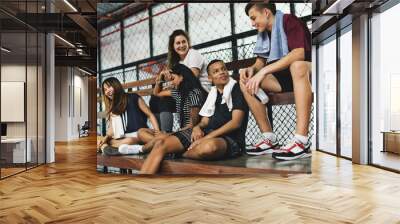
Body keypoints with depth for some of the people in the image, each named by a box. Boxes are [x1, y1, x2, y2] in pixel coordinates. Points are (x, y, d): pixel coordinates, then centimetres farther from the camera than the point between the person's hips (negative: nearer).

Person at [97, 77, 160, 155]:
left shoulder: (133, 98, 1)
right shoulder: (111, 107, 16)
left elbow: (150, 115, -1)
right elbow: (112, 128, 10)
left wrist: (157, 132, -15)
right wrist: (106, 137, -12)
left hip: (140, 134, -6)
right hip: (123, 137, 6)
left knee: (128, 141, -38)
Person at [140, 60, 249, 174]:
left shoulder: (237, 89, 1)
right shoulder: (211, 93, 19)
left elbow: (236, 122, -11)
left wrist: (206, 138, -17)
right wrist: (197, 127, -7)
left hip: (231, 138, -5)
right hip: (207, 133, 6)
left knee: (209, 146, -42)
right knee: (160, 144, -14)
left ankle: (178, 154, -12)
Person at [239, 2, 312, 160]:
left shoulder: (289, 21, -11)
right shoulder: (263, 34, 12)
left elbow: (299, 54, -26)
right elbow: (261, 61, 13)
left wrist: (263, 71, -30)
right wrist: (252, 69, -12)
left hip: (304, 73, -7)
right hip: (283, 77, 7)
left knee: (298, 65, -40)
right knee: (245, 82, -11)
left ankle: (302, 142, -45)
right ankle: (269, 139, -16)